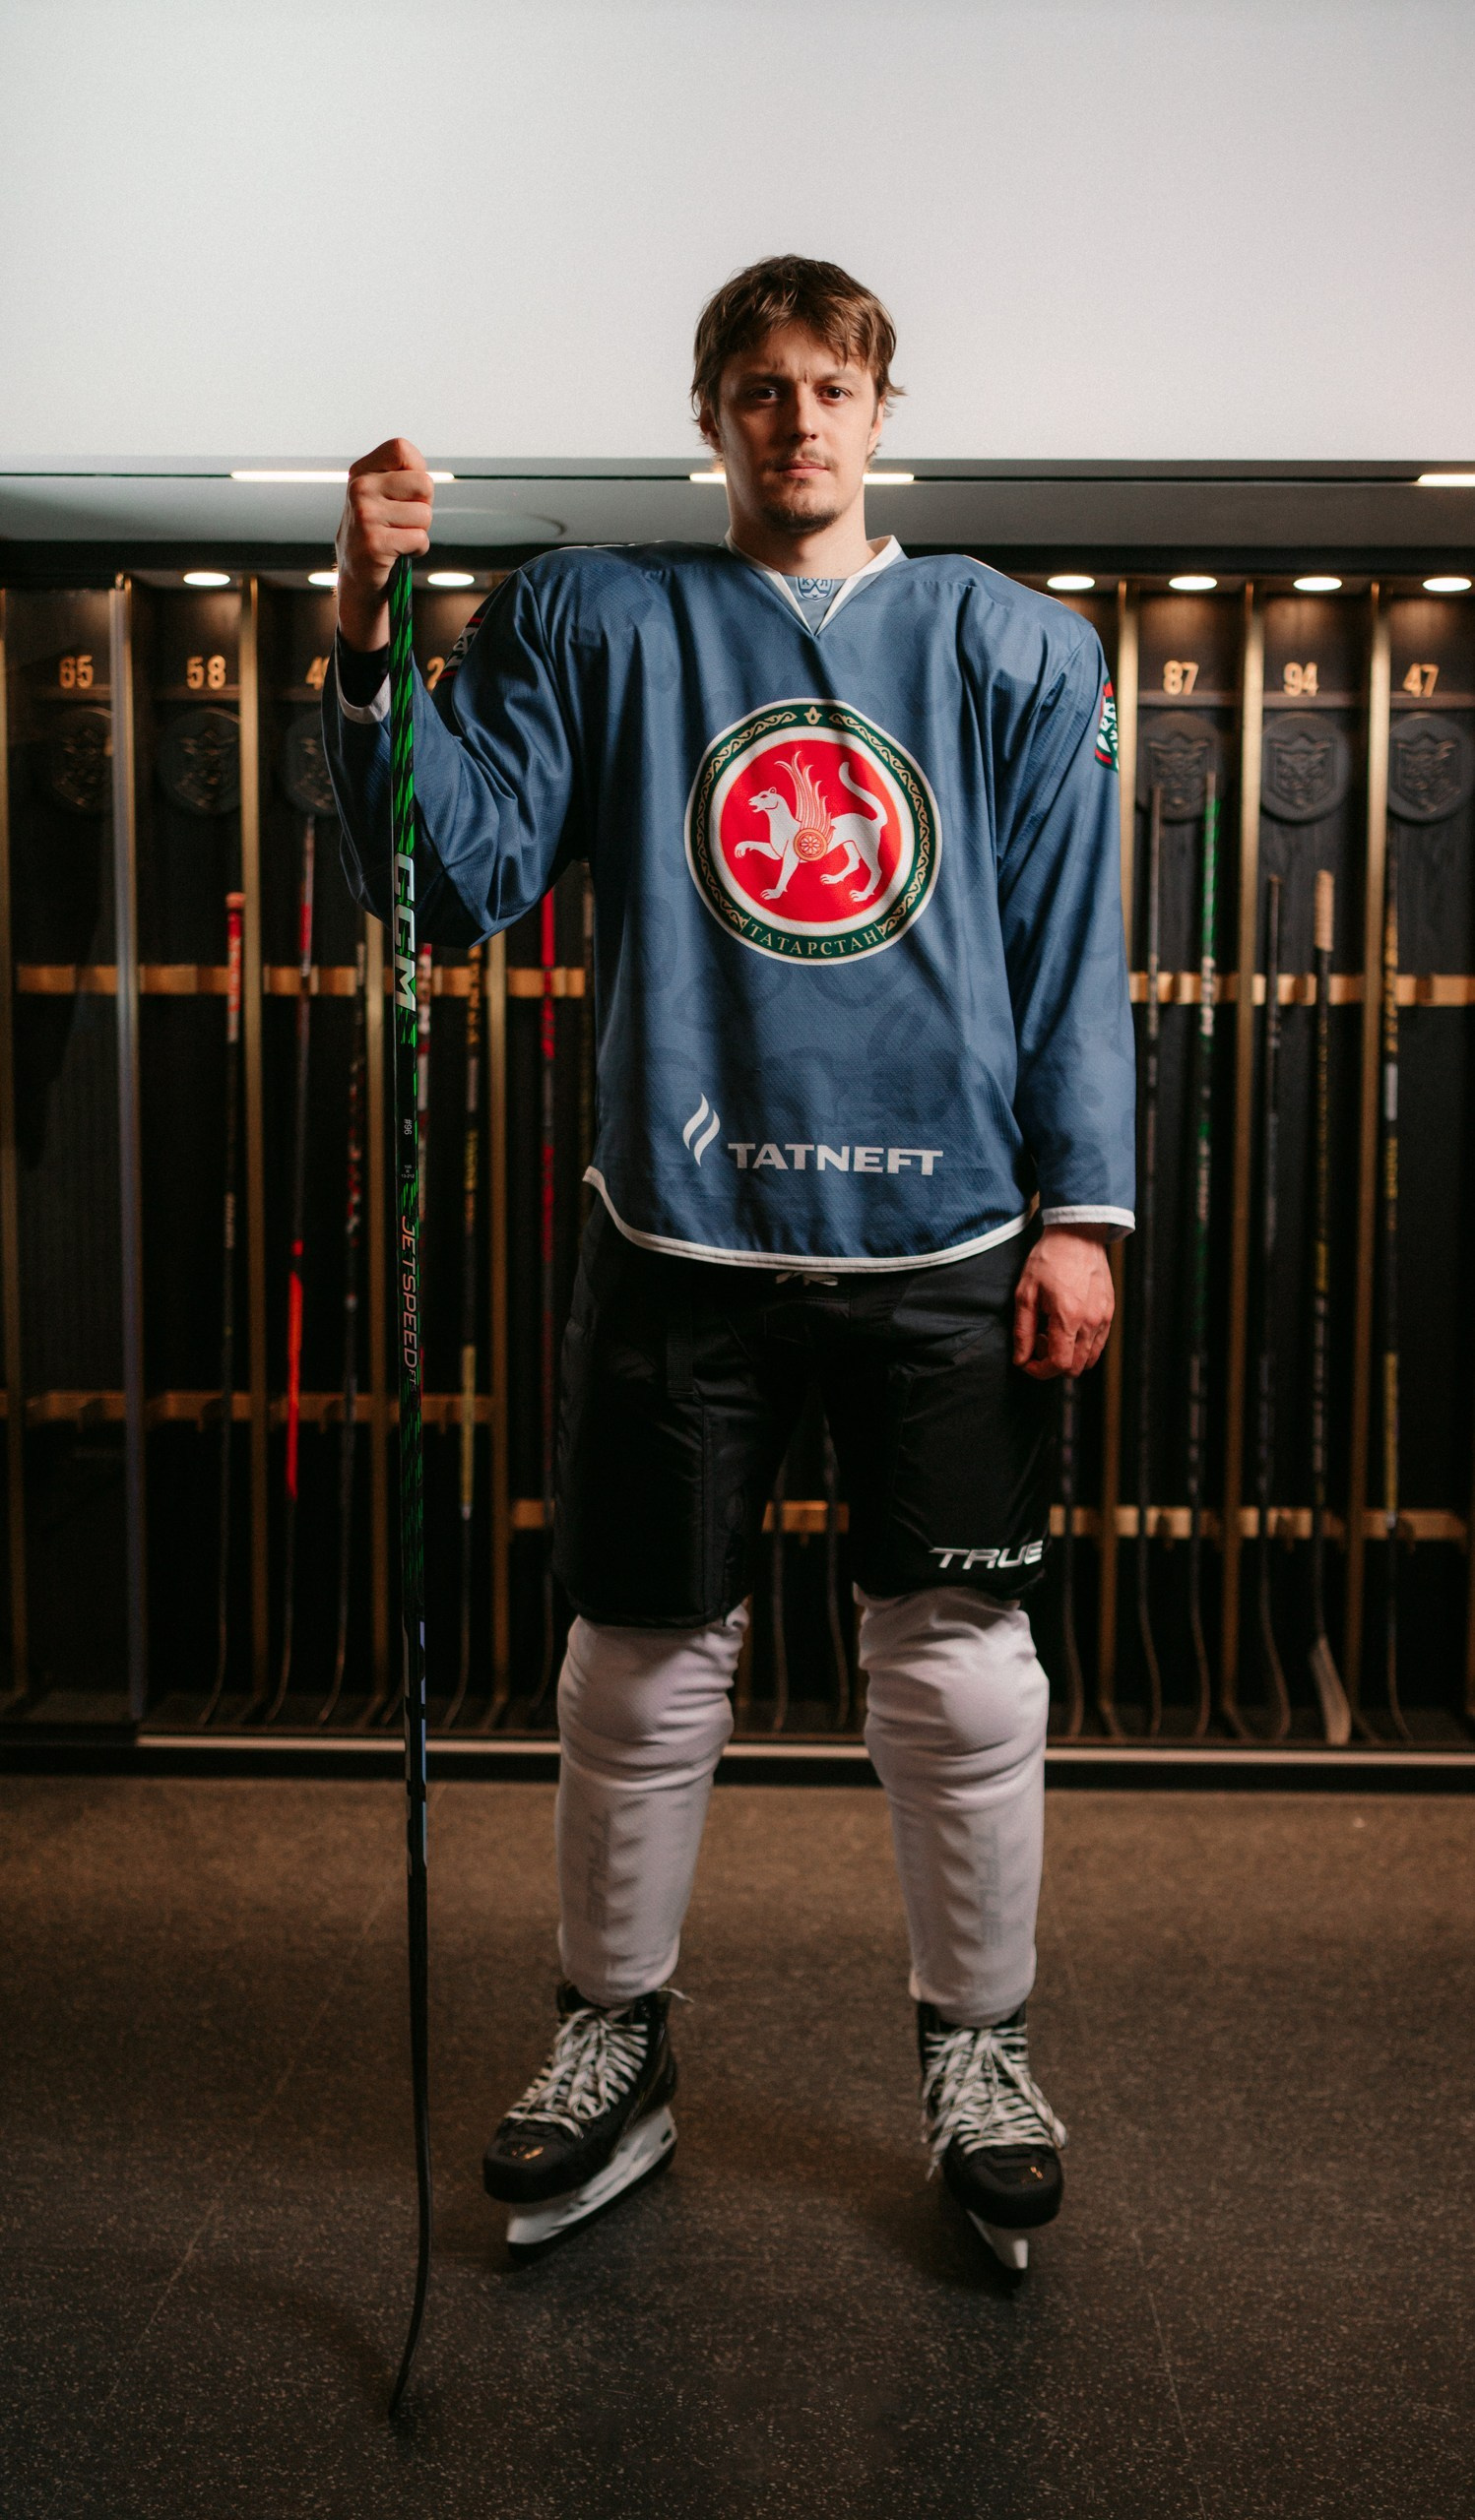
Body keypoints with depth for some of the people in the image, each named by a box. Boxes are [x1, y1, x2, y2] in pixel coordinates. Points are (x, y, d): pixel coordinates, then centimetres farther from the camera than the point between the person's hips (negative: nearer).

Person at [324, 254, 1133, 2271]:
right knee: (642, 1664, 9)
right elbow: (454, 879, -2)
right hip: (680, 1238, 0)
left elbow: (1073, 948, 6)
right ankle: (613, 2040, 30)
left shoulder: (1014, 645, 9)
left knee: (964, 1669, 5)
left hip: (945, 1244, 0)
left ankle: (977, 2046, 27)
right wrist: (372, 636, -14)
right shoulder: (592, 620, 7)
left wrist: (1080, 1209, -1)